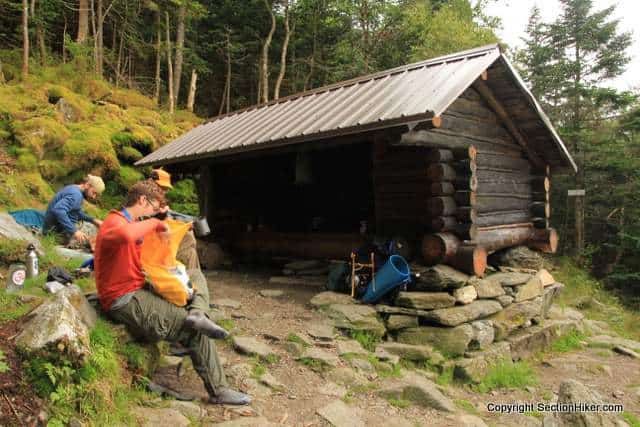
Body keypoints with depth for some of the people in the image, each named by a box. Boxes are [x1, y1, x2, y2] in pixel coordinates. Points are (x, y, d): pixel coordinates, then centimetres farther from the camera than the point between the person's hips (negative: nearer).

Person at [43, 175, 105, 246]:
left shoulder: (74, 189, 10)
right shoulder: (76, 194, -21)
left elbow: (77, 212, 22)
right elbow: (58, 210, -37)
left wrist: (93, 220, 11)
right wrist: (74, 231, -40)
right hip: (57, 231, -10)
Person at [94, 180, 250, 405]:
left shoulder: (128, 223, 16)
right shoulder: (114, 223, -16)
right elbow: (126, 235, -45)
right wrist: (154, 223, -26)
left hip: (139, 290, 11)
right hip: (125, 301, -11)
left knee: (194, 275, 10)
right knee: (197, 331, -10)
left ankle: (197, 313, -19)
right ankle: (218, 391, -1)